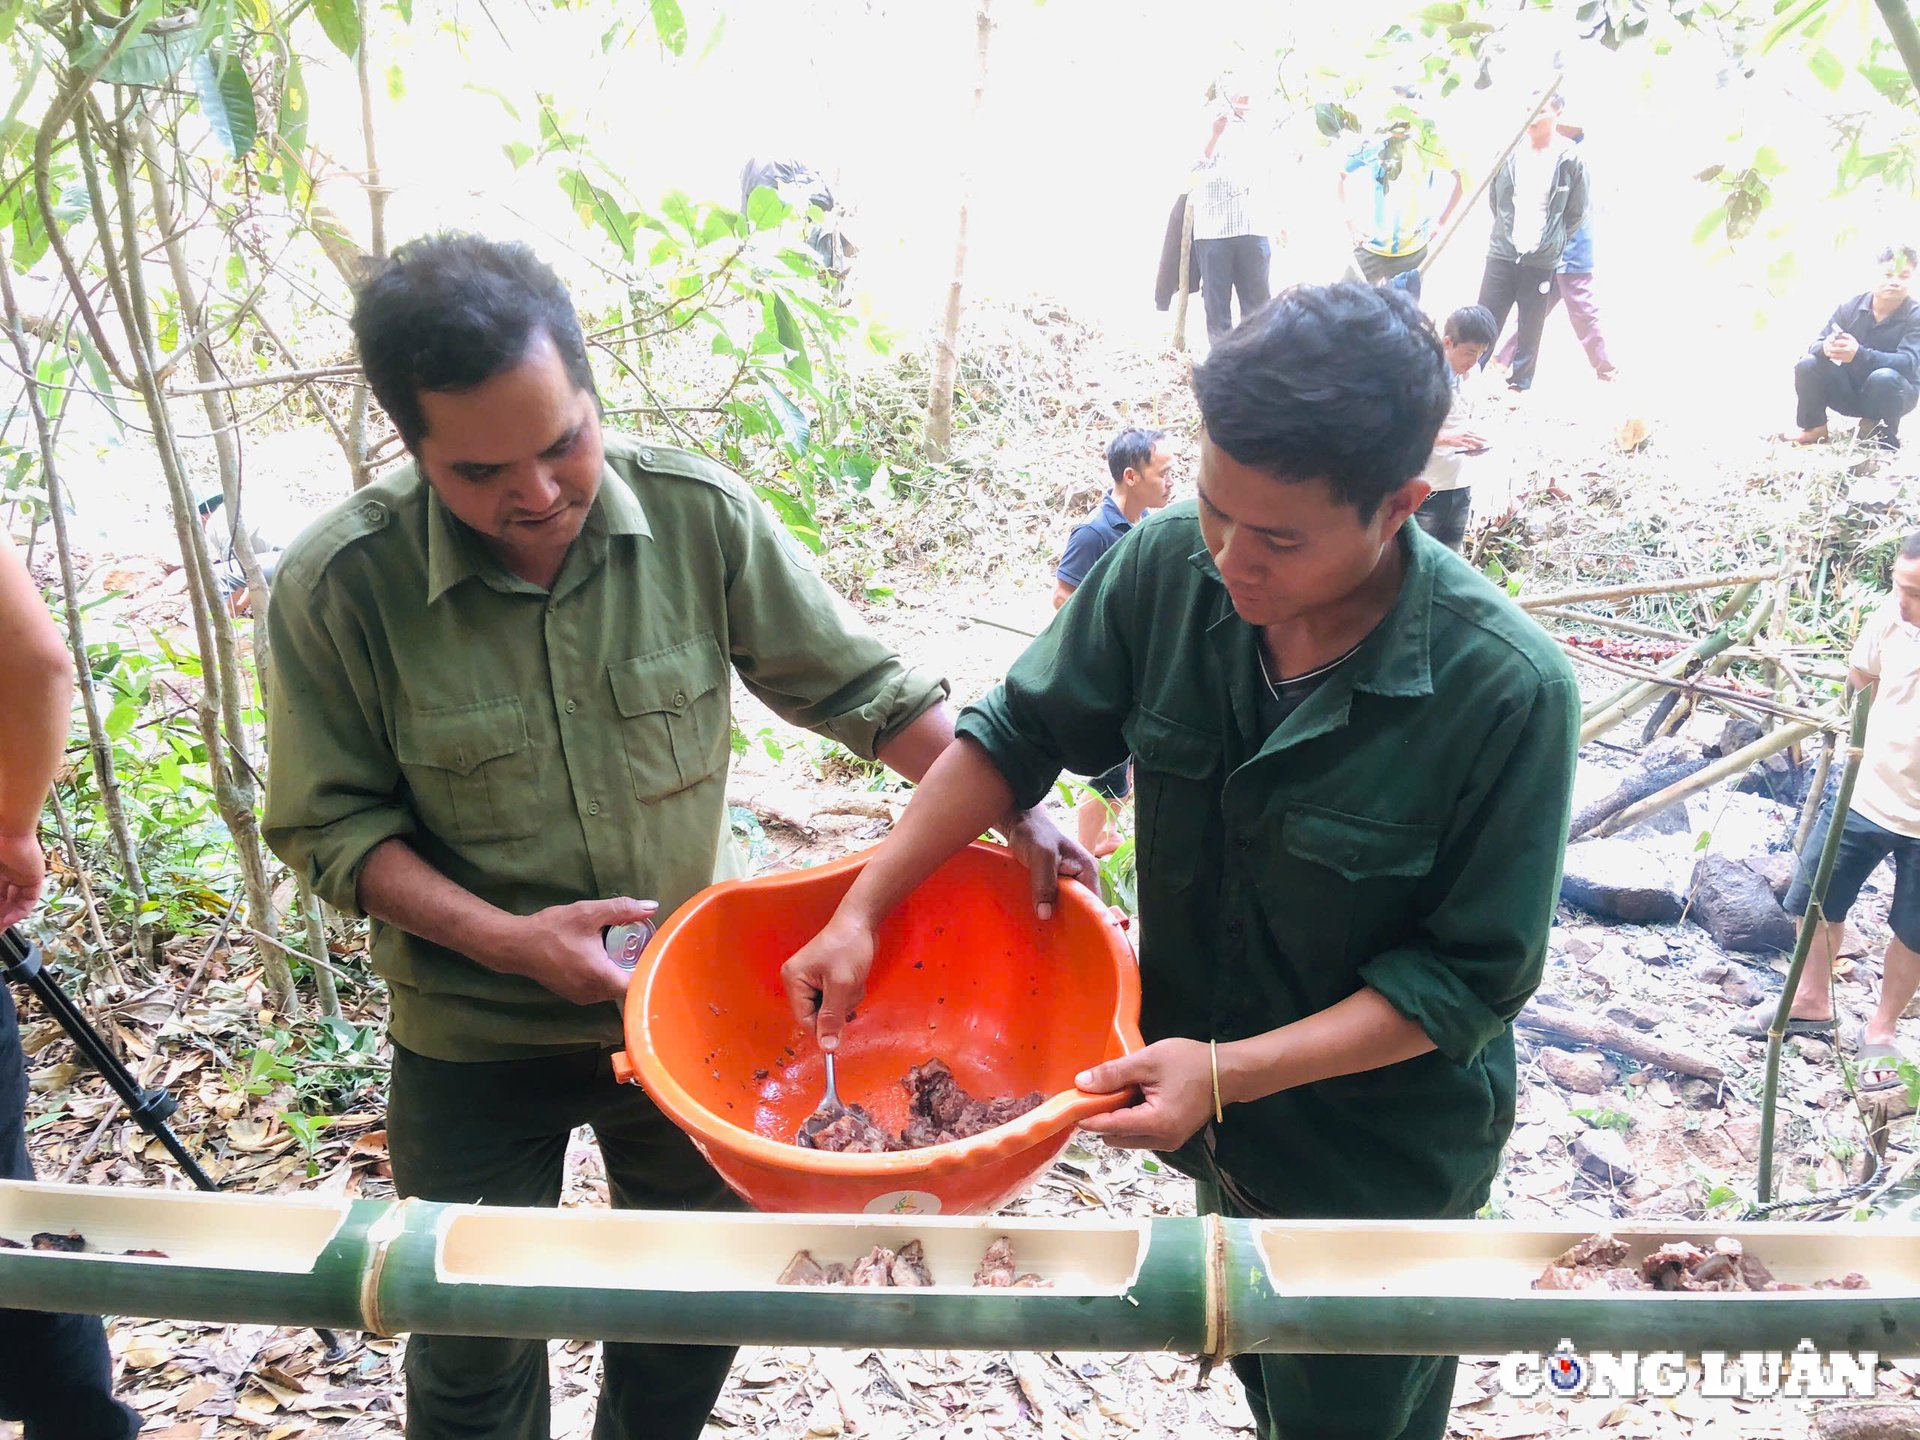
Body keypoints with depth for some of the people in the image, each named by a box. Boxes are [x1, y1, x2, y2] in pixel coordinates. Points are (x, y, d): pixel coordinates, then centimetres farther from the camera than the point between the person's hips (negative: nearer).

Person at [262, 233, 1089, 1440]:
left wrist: (1015, 814, -22)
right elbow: (331, 825, -11)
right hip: (474, 1038, -1)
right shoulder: (339, 588, -19)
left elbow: (861, 686, -10)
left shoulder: (701, 515, -16)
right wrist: (507, 939, -23)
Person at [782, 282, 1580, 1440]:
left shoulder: (1509, 692, -30)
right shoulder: (1172, 568, -18)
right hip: (1218, 1126, 4)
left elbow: (1472, 977, -23)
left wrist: (1226, 1071, -30)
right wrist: (862, 910, -14)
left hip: (1381, 1161, -4)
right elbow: (1021, 732, -8)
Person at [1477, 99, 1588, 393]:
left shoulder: (1570, 162, -6)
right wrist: (1508, 231, 14)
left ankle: (1519, 386, 13)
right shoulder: (1509, 152, -1)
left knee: (1530, 330, 5)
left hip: (1542, 260, -1)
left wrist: (1552, 240, 6)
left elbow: (1577, 213, 4)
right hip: (1502, 252, 2)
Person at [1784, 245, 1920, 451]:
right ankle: (1815, 429, -5)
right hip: (1849, 390, 3)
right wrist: (1826, 348, -40)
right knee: (1808, 364, -20)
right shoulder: (1850, 307, -7)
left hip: (1889, 394, -3)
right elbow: (1814, 346, -12)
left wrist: (1859, 354, -48)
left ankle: (1885, 435, -10)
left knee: (1885, 377, -37)